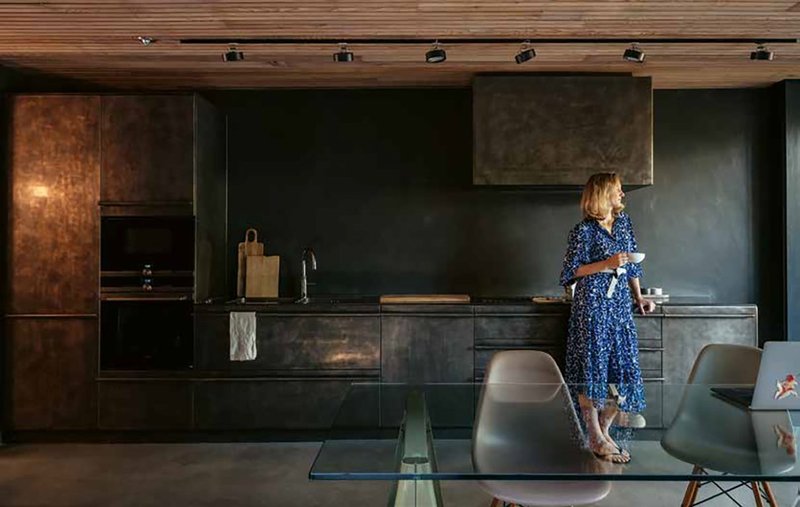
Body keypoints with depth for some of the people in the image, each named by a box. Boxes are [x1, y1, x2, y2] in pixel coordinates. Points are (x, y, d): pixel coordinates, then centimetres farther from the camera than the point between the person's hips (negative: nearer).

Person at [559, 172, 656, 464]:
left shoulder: (623, 222, 13)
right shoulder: (584, 231, -7)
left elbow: (632, 264, 19)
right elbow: (570, 272, -8)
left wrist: (638, 297, 12)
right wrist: (607, 264, -16)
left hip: (620, 305, 7)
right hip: (592, 306, -7)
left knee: (624, 369, 6)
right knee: (593, 370, -1)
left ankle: (603, 431, 23)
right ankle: (596, 440, 10)